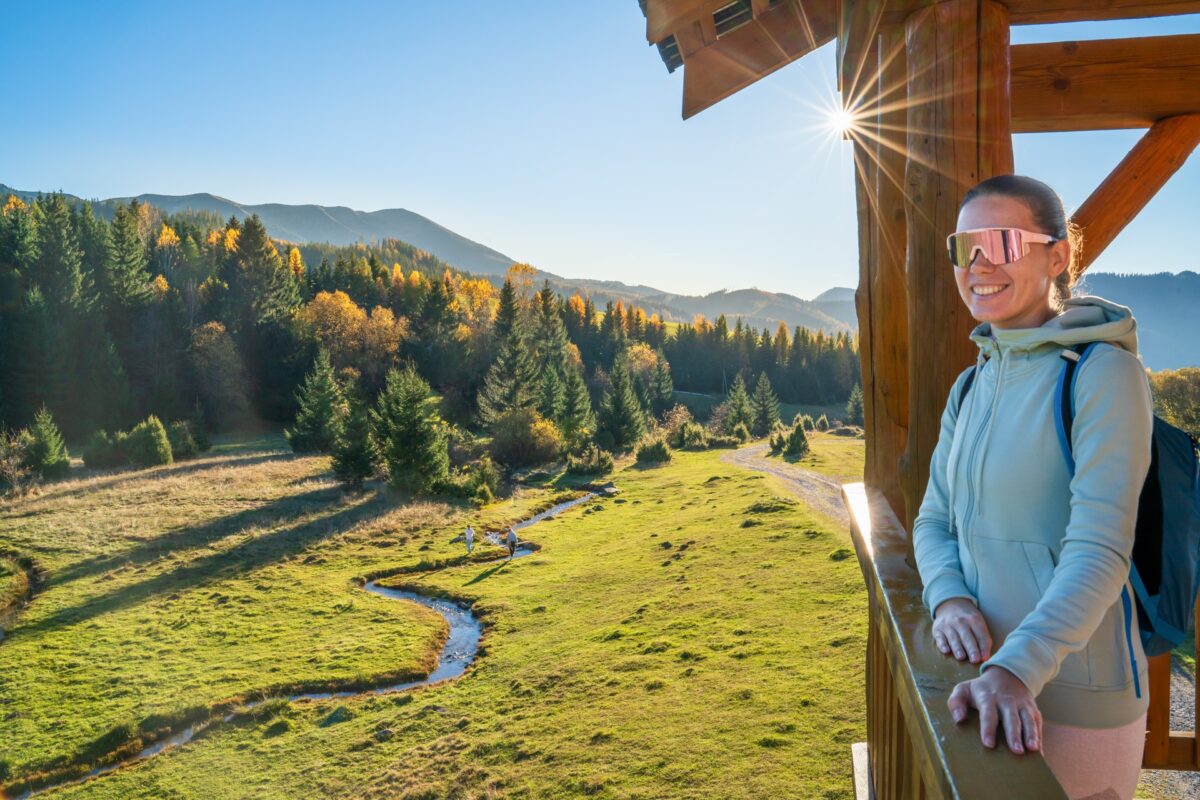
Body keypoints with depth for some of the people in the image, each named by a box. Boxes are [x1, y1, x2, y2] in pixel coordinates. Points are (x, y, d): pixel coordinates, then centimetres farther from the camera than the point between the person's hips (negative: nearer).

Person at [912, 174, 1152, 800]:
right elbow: (934, 520, 7)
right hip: (986, 676, 6)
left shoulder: (1103, 373, -15)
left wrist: (1016, 670, -34)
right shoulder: (972, 386, 6)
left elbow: (1099, 552, -23)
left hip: (1075, 697, -6)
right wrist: (949, 598, -12)